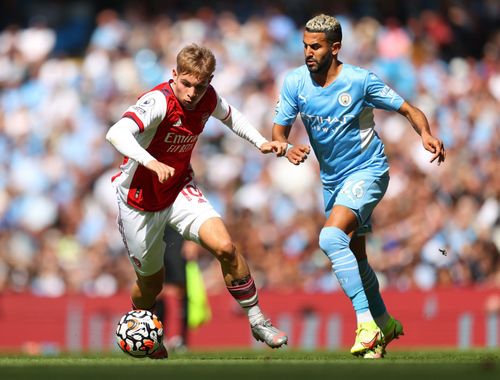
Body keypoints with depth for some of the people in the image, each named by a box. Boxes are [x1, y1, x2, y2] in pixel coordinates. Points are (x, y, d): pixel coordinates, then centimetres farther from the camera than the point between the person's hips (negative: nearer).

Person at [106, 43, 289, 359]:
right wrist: (152, 163, -60)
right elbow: (117, 134, -46)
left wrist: (261, 142, 2)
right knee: (151, 282, 12)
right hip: (140, 201, -4)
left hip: (180, 191, 4)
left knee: (225, 247, -19)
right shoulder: (159, 101, -30)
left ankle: (257, 320, -2)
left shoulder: (208, 99, -10)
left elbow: (231, 116, 15)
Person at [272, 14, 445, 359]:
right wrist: (288, 148, -25)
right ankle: (385, 323, 36)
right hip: (332, 179, 6)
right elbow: (279, 130, -2)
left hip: (367, 171, -6)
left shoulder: (360, 80, -18)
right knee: (354, 258, 15)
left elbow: (409, 110, -10)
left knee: (331, 238, -28)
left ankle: (366, 322, -26)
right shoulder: (295, 82, -7)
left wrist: (426, 135, -30)